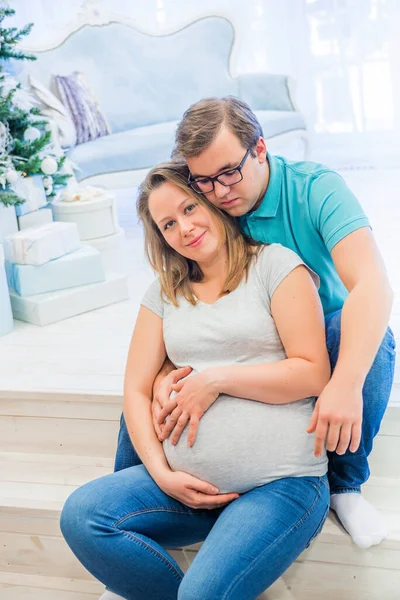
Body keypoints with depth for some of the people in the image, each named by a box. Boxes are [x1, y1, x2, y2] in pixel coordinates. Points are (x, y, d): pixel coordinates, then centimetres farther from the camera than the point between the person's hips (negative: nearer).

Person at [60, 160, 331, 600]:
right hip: (190, 484, 5)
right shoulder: (164, 293, 15)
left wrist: (217, 379, -11)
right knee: (81, 516, -18)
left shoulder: (274, 264, 1)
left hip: (281, 482, -5)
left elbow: (314, 373, -7)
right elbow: (136, 389, 10)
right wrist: (162, 474, -4)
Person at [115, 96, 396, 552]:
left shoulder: (316, 189, -21)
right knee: (150, 382, -18)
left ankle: (344, 484, -12)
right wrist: (167, 372, -31)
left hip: (322, 336, -2)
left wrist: (346, 385, -49)